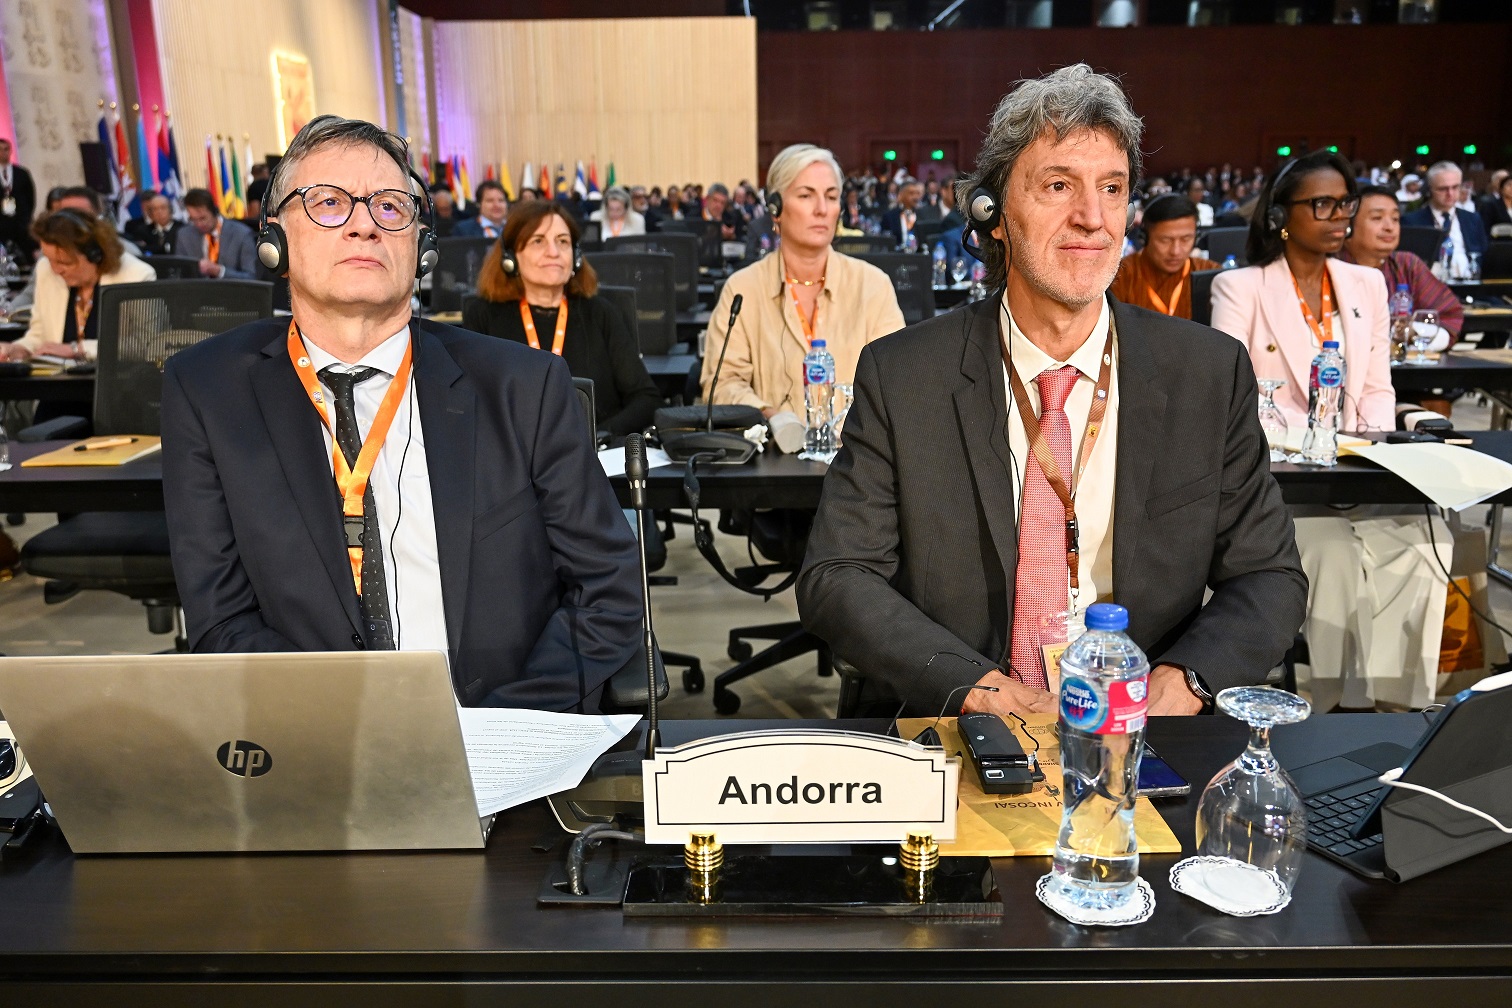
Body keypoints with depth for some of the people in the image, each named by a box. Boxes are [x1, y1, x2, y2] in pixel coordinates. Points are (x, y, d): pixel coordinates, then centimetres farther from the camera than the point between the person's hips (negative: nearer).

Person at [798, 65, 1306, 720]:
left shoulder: (1213, 374, 1)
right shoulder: (900, 377, -4)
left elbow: (1268, 576, 4)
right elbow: (834, 577, -6)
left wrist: (1177, 684, -15)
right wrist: (985, 690, -18)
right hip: (955, 742, -2)